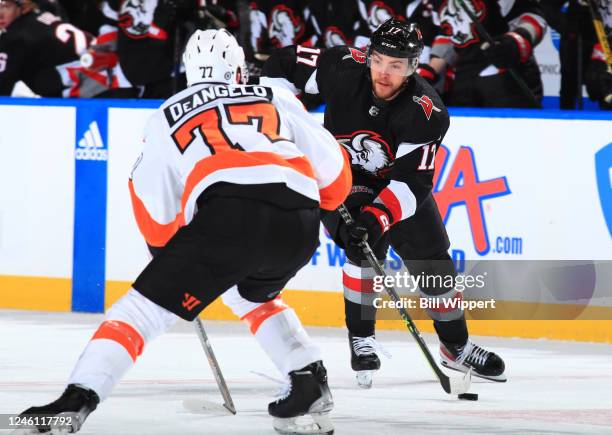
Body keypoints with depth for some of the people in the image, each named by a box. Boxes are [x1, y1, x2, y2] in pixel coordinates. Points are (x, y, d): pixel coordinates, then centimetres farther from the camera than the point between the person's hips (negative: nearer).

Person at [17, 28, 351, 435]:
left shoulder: (168, 115, 27)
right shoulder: (276, 99, 30)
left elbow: (156, 210, 25)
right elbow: (332, 166, 24)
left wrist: (171, 249, 44)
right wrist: (320, 207, 45)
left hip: (229, 212, -3)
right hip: (299, 224, 3)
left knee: (146, 306, 3)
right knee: (252, 294, 34)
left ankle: (77, 399, -13)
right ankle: (309, 381, 21)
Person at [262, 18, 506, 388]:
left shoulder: (427, 114, -29)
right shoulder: (343, 69, -28)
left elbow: (412, 181, -29)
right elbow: (282, 65, -14)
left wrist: (378, 217, -43)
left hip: (398, 182, 2)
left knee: (433, 262, 5)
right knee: (366, 246, -25)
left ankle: (456, 346, 25)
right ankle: (361, 340, -11)